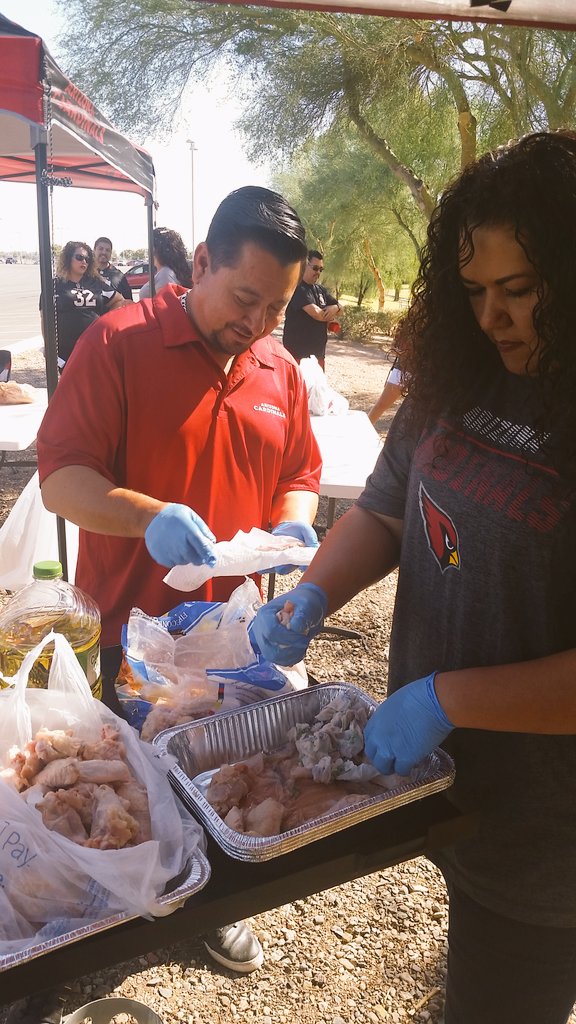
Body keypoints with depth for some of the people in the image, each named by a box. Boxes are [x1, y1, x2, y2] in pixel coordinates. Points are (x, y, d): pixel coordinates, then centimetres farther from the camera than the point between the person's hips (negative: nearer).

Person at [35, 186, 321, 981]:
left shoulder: (281, 369, 2)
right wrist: (149, 516, -34)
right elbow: (60, 477, -16)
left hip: (232, 623, 4)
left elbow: (300, 476, 12)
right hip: (134, 621, -4)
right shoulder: (118, 343, -13)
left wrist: (293, 525, -11)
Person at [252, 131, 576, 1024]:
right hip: (431, 763, 5)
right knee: (467, 919, 32)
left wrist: (446, 697, -26)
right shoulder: (460, 382, -4)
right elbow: (384, 511, 4)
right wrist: (313, 598, -11)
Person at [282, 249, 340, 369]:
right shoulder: (298, 288, -11)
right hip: (298, 351, -9)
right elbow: (316, 313, -22)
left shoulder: (320, 290, 16)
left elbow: (339, 307, 19)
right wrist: (330, 317, -1)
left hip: (318, 351, 9)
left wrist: (335, 308, -6)